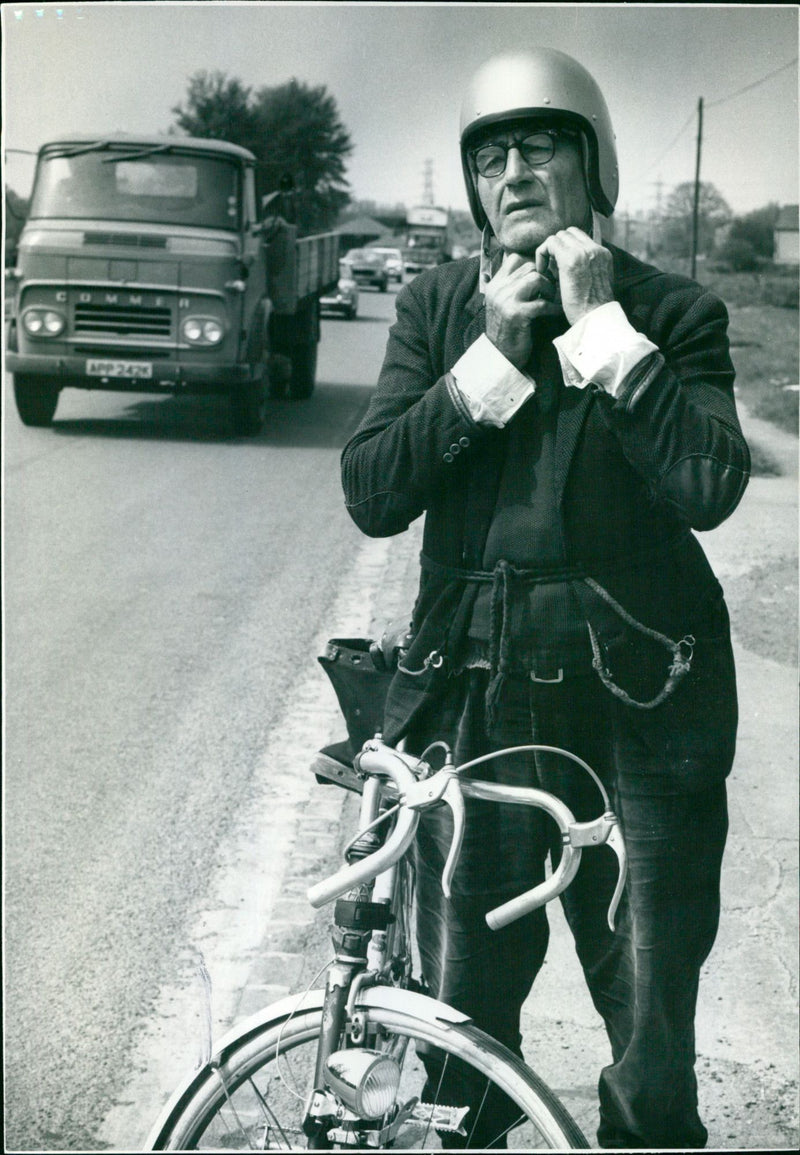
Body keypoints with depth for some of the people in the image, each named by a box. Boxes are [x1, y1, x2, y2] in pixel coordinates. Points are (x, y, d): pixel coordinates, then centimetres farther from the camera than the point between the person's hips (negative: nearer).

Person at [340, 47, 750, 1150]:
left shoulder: (674, 311, -1)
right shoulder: (437, 306, 5)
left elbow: (708, 483, -19)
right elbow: (372, 493, -6)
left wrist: (602, 322, -16)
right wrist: (496, 352, -13)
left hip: (637, 710, -2)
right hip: (475, 696, 2)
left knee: (653, 1049, 6)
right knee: (459, 1027, 11)